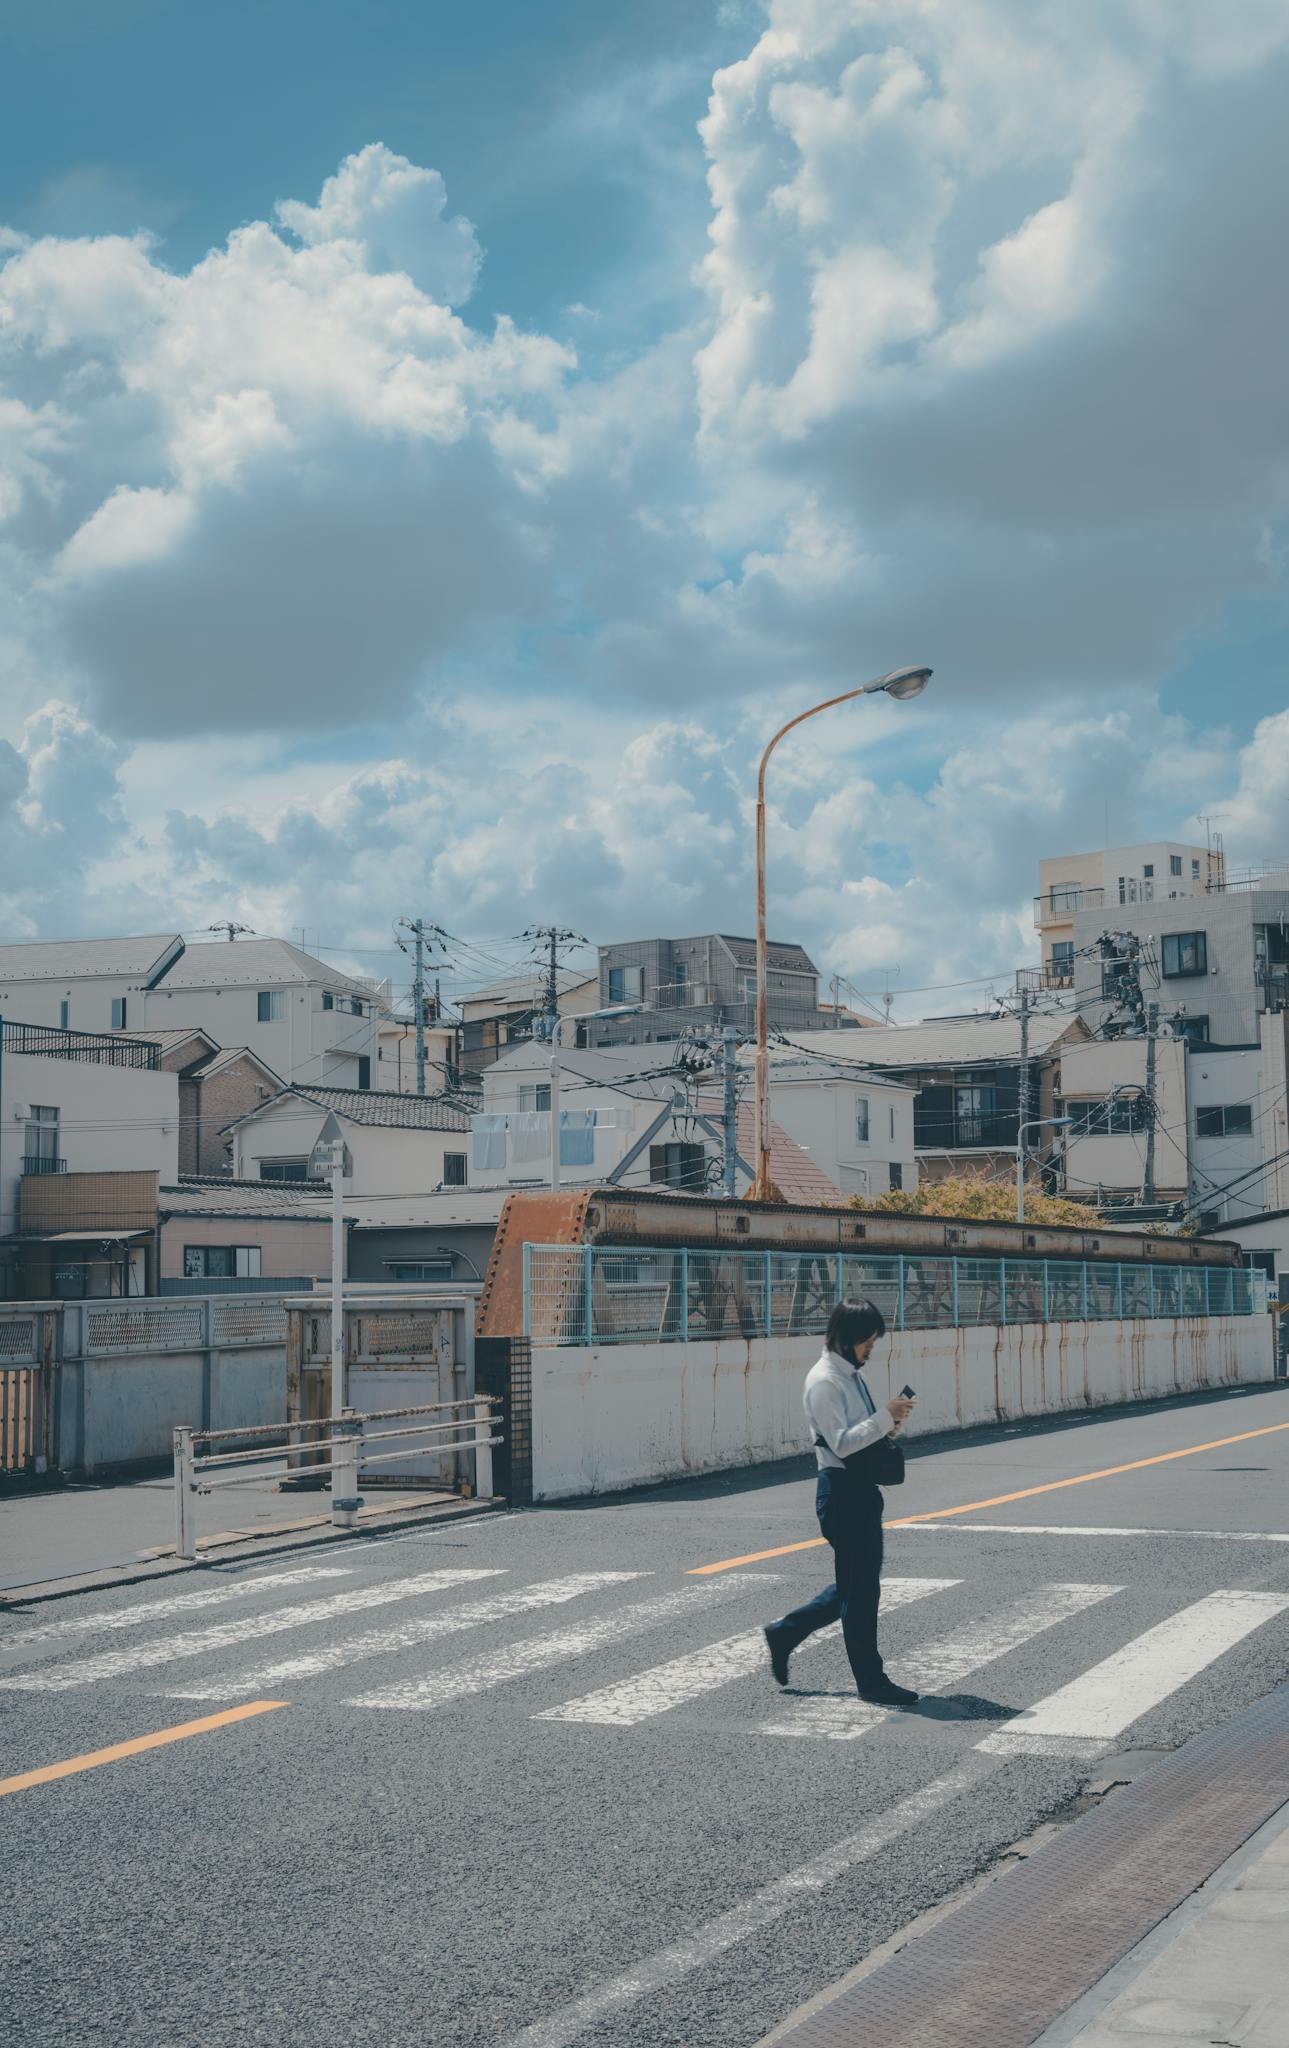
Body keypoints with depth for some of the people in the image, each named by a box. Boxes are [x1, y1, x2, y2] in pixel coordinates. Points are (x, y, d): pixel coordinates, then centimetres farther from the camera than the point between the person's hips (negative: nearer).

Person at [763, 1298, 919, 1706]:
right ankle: (871, 1681, 8)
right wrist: (886, 1417, -23)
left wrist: (889, 1426, 5)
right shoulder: (824, 1382, -16)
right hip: (842, 1491, -10)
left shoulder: (852, 1375, 15)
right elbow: (842, 1442, -23)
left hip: (863, 1488, 10)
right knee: (860, 1588, -2)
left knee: (855, 1585, 16)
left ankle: (784, 1633, 27)